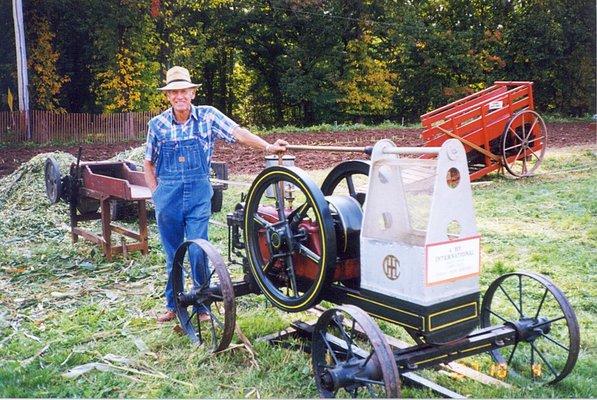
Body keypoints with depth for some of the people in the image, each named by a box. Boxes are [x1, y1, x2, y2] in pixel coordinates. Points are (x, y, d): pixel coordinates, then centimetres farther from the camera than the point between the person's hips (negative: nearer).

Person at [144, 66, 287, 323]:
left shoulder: (207, 116, -2)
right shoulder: (157, 124, 2)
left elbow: (237, 133, -12)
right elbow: (148, 163, 12)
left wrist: (268, 147, -25)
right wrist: (155, 193, 4)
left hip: (198, 195, -2)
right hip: (167, 196, 2)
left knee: (197, 253, -4)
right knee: (172, 255, 11)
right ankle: (172, 305, 27)